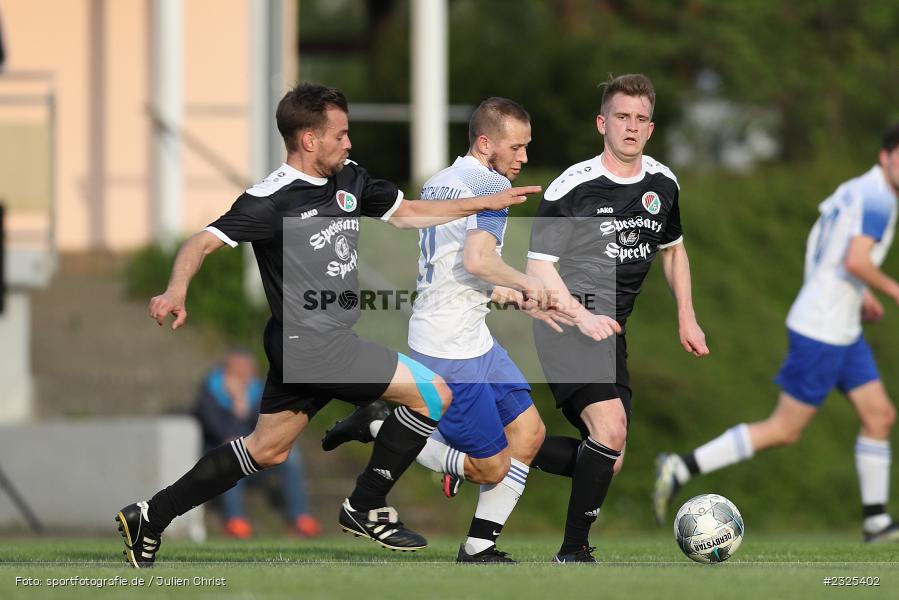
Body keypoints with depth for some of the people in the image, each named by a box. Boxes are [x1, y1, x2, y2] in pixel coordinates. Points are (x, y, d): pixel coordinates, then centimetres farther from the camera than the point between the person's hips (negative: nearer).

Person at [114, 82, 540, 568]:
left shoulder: (349, 179, 7)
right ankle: (366, 509, 4)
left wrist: (488, 202, 16)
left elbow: (407, 213, 19)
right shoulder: (271, 201, -17)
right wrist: (176, 291, -39)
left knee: (267, 451, 16)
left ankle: (149, 518, 20)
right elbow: (202, 242, -21)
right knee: (432, 393, -6)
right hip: (311, 346, -9)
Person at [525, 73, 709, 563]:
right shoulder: (572, 187, -11)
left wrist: (687, 318, 17)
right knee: (611, 424, -25)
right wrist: (581, 317, -23)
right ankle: (573, 553, -15)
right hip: (565, 317, -8)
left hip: (610, 329, 8)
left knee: (608, 461, 6)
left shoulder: (662, 183, 8)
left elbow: (672, 248, 26)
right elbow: (538, 263, -10)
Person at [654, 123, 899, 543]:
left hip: (843, 331, 10)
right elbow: (855, 260, -29)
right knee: (785, 430, -4)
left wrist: (861, 292, 24)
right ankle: (682, 468, 0)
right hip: (821, 331, -10)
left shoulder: (855, 189, 13)